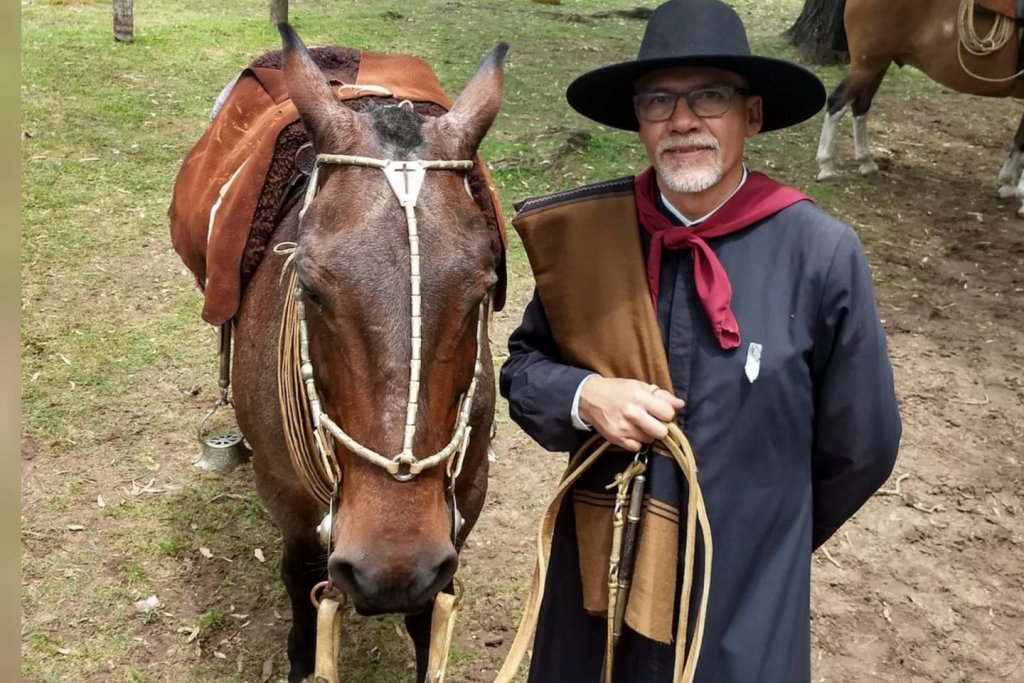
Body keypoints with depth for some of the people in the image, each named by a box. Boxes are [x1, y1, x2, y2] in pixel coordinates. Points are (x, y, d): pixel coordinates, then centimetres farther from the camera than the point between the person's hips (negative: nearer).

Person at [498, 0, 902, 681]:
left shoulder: (822, 253, -16)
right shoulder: (586, 231, -9)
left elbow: (860, 447, -5)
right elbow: (523, 366, 3)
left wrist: (761, 543, 7)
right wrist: (584, 396, -19)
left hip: (745, 595, -2)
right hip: (597, 571, 2)